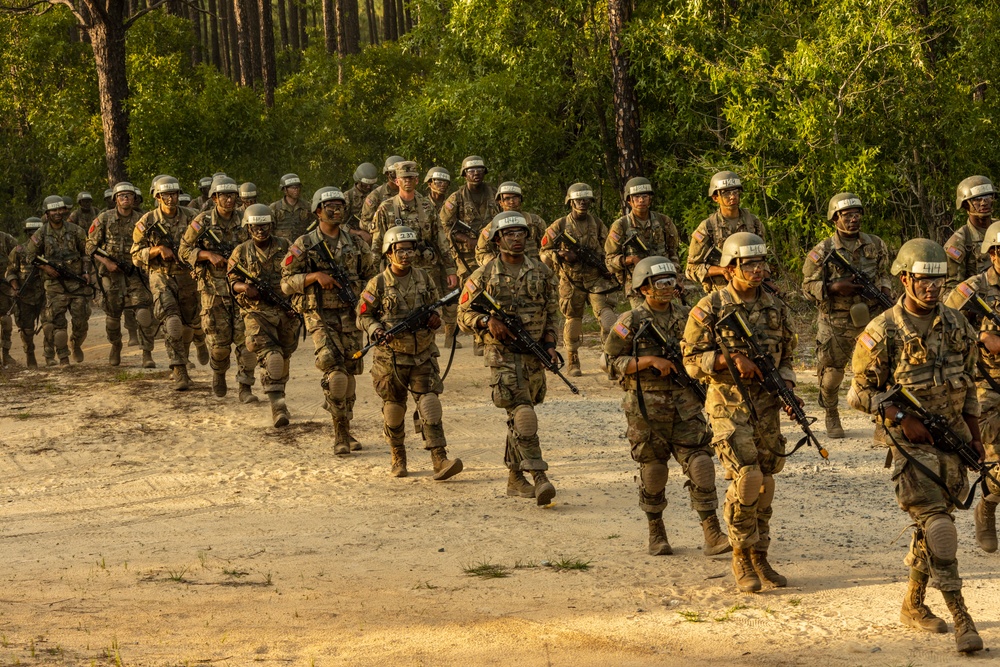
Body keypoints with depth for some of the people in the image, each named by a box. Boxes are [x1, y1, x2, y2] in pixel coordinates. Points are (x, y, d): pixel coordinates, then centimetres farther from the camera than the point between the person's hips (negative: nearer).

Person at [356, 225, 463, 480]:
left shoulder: (424, 278, 4)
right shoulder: (378, 284, -6)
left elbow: (434, 305, 17)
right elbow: (363, 316, 1)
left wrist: (434, 316, -6)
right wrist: (377, 331, -19)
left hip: (423, 356, 2)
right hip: (391, 357, -1)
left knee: (430, 404, -11)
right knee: (394, 409, 9)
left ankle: (440, 461, -16)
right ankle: (398, 458, 28)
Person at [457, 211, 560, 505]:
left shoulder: (541, 272, 9)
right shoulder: (483, 276, 0)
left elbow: (551, 313, 15)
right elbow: (464, 314, 2)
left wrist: (549, 345, 2)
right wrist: (487, 321, -17)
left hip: (534, 355, 4)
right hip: (502, 354, -4)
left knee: (519, 416, 11)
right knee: (522, 415, -16)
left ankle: (515, 479, 23)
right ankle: (539, 478, -22)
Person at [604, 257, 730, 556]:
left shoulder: (685, 316, 9)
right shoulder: (630, 323, -3)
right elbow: (613, 362, -7)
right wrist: (650, 361, -17)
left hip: (685, 404, 3)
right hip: (646, 407, -3)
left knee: (700, 464, -7)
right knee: (653, 470, 6)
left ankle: (713, 536, -6)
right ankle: (656, 533, 22)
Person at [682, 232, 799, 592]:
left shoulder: (776, 308, 7)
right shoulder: (709, 309, -7)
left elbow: (786, 357, 16)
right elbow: (692, 360, -6)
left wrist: (786, 387, -3)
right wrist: (730, 360, -21)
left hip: (767, 407, 5)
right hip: (729, 405, -5)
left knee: (765, 482, 7)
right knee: (748, 479, -15)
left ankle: (759, 557, 20)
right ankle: (741, 559, 0)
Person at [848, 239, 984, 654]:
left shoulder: (957, 326, 6)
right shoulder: (883, 332, -10)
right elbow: (861, 391, -6)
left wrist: (975, 435, 14)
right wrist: (902, 418, -17)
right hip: (911, 441, -5)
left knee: (932, 522, 12)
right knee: (936, 521, -15)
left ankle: (913, 604, 28)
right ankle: (960, 618, -18)